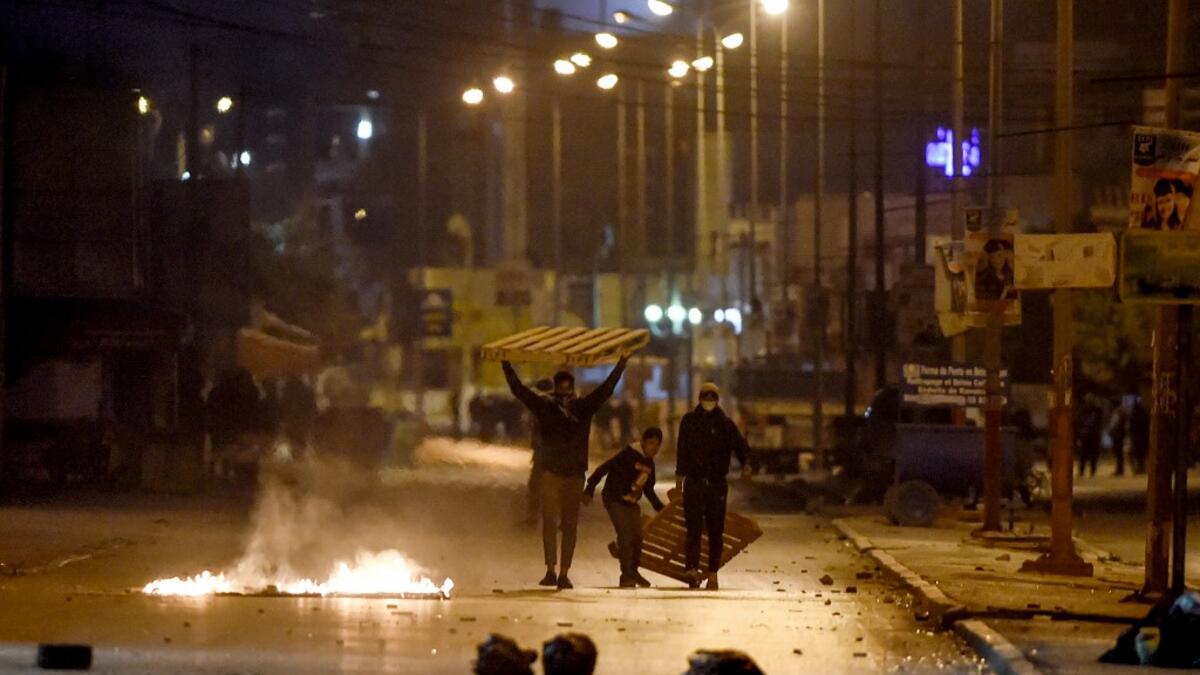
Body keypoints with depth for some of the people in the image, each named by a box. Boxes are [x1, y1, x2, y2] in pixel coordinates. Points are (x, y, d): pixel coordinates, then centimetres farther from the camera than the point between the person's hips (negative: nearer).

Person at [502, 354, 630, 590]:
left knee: (570, 525, 3)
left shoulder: (583, 408, 7)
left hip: (575, 474, 2)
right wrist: (507, 367, -3)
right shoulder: (545, 408, 4)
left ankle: (564, 573, 6)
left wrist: (621, 364, 5)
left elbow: (606, 389, 8)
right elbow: (519, 391, 1)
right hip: (551, 473, -2)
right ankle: (550, 571, -12)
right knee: (550, 521, -10)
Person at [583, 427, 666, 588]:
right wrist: (589, 490, -24)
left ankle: (633, 573, 22)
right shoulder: (628, 455, -18)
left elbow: (648, 489, 21)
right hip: (615, 500, -8)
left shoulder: (649, 463, 7)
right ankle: (626, 576, -12)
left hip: (632, 503, 8)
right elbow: (603, 469, -20)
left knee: (637, 537, 5)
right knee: (625, 535, -15)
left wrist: (660, 508, 20)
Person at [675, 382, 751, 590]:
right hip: (693, 483, -1)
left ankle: (712, 573, 11)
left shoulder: (725, 424, 4)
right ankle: (692, 569, -22)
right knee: (694, 527, -12)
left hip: (717, 484, 1)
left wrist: (745, 464, -24)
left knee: (716, 530, 4)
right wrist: (680, 474, 9)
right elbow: (682, 450, 14)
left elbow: (740, 446, -5)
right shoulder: (689, 421, 7)